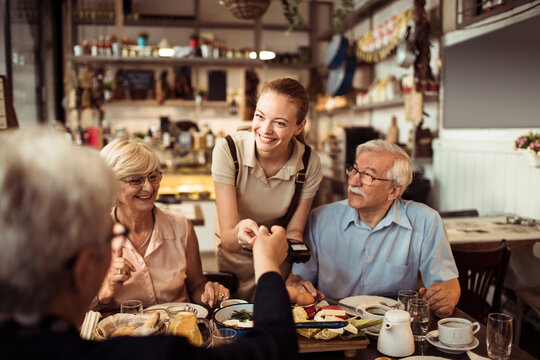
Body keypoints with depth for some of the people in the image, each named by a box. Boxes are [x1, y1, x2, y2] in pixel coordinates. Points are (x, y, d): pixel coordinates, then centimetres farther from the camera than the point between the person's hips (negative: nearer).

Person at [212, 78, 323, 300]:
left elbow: (294, 231, -8)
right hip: (234, 257, -1)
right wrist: (240, 233, -50)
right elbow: (228, 241, -27)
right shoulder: (227, 150, -25)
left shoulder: (309, 163, -19)